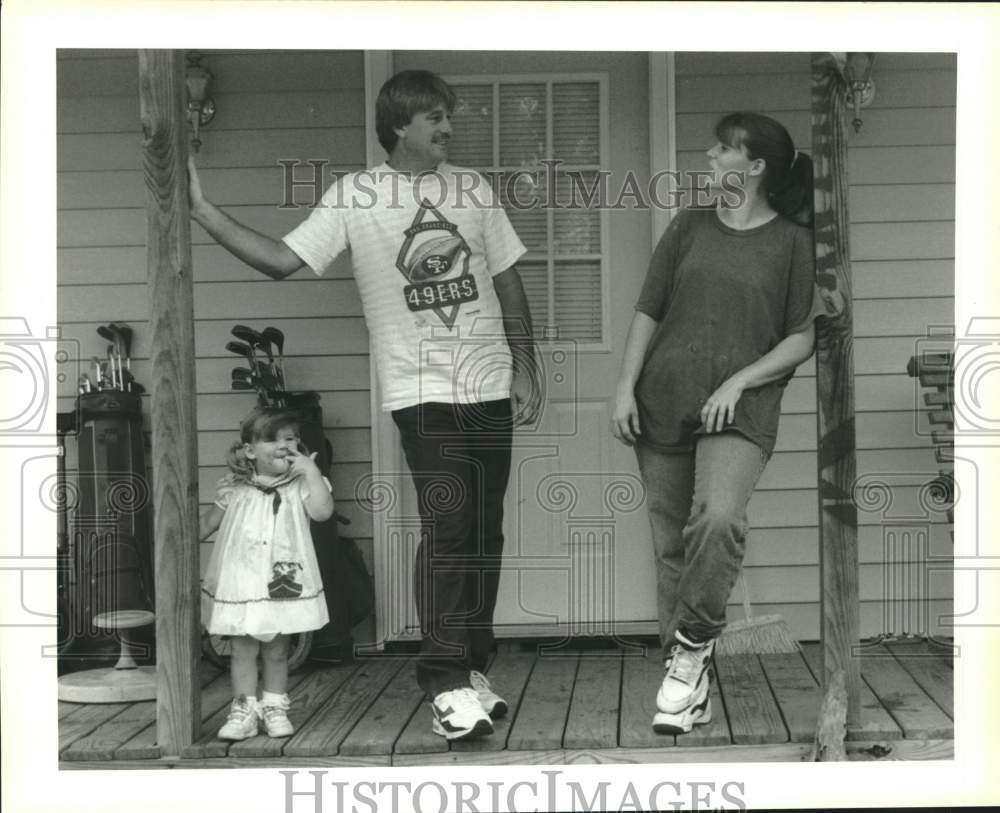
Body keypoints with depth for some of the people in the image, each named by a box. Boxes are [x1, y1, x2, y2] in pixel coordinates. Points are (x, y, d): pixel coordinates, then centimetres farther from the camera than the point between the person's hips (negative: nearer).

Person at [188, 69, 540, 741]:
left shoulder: (473, 189, 8)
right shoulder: (354, 196, -1)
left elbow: (507, 280, 14)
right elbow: (284, 260, -7)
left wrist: (525, 368, 10)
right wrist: (202, 210, -15)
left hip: (491, 386, 4)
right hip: (422, 389, -4)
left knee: (483, 533, 7)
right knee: (446, 525, -15)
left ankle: (472, 667, 20)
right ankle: (446, 684, -10)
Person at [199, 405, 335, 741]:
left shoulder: (300, 485, -1)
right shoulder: (234, 489, 2)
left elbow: (322, 511, -18)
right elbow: (208, 522, 14)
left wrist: (310, 470, -17)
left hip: (283, 584, 0)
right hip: (240, 583, 0)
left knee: (277, 650, 10)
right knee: (242, 649, 3)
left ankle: (274, 707, 22)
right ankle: (244, 709, 11)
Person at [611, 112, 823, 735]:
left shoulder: (792, 242, 2)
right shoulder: (690, 226, 11)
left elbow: (802, 340, 1)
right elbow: (649, 312, 12)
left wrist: (738, 381, -11)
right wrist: (626, 387, 3)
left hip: (740, 410, -3)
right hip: (663, 403, 4)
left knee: (720, 519, -28)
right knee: (671, 545, 5)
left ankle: (694, 641, -6)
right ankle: (689, 686, 16)